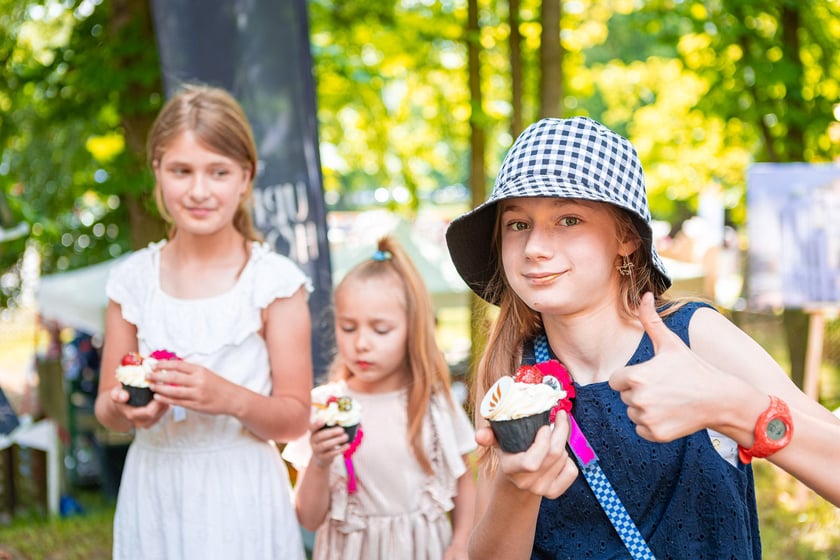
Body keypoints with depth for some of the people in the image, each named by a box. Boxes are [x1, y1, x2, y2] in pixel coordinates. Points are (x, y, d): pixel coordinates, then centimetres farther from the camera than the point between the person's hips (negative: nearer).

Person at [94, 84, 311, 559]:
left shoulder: (274, 281, -8)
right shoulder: (134, 279, 1)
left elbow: (296, 418, -7)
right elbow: (106, 408, 7)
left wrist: (229, 397, -24)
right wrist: (124, 408, -15)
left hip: (240, 494, -3)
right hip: (154, 491, 3)